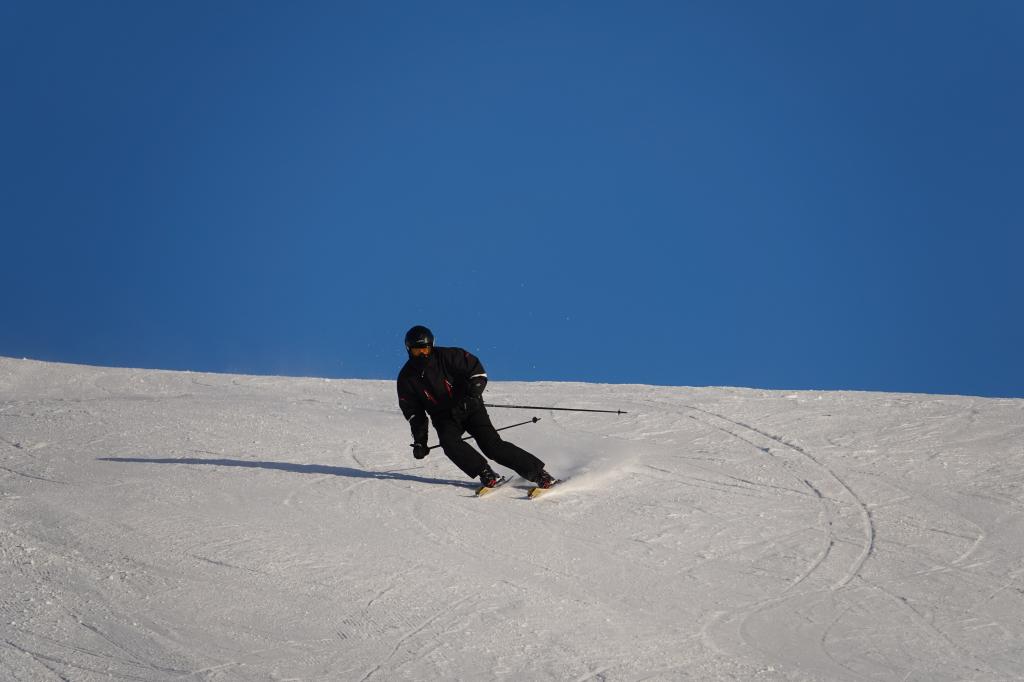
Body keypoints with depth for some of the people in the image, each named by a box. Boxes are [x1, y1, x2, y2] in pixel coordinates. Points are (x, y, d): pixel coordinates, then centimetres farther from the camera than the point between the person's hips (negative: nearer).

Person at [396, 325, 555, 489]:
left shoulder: (447, 357, -14)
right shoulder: (406, 378, -3)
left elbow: (478, 373, -10)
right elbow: (414, 413, 6)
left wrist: (470, 397, -25)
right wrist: (419, 441, -1)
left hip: (470, 408, -3)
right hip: (444, 418, 3)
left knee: (492, 444, -18)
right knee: (448, 441, -29)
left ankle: (538, 473, -15)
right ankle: (485, 473, -22)